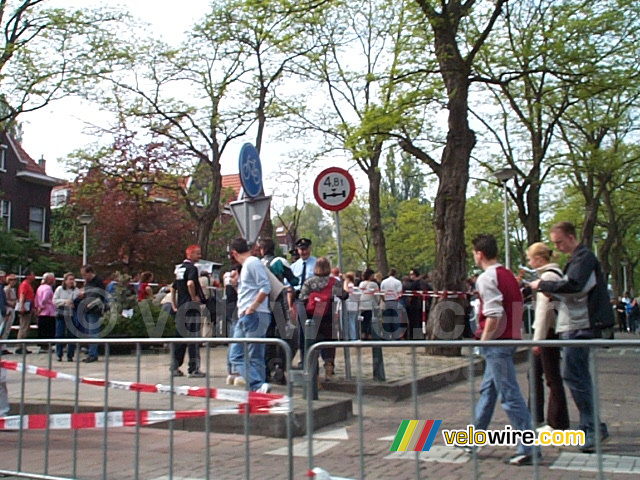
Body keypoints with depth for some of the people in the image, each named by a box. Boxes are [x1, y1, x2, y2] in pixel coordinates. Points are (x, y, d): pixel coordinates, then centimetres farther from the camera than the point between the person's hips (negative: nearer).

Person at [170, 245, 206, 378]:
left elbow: (173, 288, 23)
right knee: (193, 338, -5)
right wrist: (194, 297, -15)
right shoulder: (191, 268, -10)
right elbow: (190, 283, -29)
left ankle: (175, 368, 17)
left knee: (179, 338, 13)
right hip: (191, 307, -9)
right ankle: (194, 369, -4)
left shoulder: (179, 268, 18)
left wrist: (174, 305, 23)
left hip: (180, 307, 9)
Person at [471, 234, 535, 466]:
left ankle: (527, 449, -1)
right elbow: (516, 308, 14)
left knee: (509, 395, -5)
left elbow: (493, 314, -22)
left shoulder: (486, 278, -14)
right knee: (488, 390, 18)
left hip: (496, 342, -10)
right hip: (510, 338, 10)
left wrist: (482, 341, -14)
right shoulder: (508, 275, 13)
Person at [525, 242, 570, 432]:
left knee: (552, 377, -2)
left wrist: (538, 339, -19)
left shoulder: (548, 276, -15)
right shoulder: (553, 273, 15)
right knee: (535, 374, 15)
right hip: (548, 331, 10)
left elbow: (545, 309, -20)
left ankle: (558, 423, 8)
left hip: (548, 332, -10)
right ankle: (536, 418, 23)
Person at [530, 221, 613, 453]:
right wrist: (552, 292, 7)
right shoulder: (578, 258, 21)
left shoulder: (584, 256, -11)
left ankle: (595, 429, -6)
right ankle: (589, 427, 21)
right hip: (576, 324, 11)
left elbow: (573, 285, -25)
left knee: (574, 376, -10)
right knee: (579, 377, 13)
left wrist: (542, 285, -16)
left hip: (579, 325, -11)